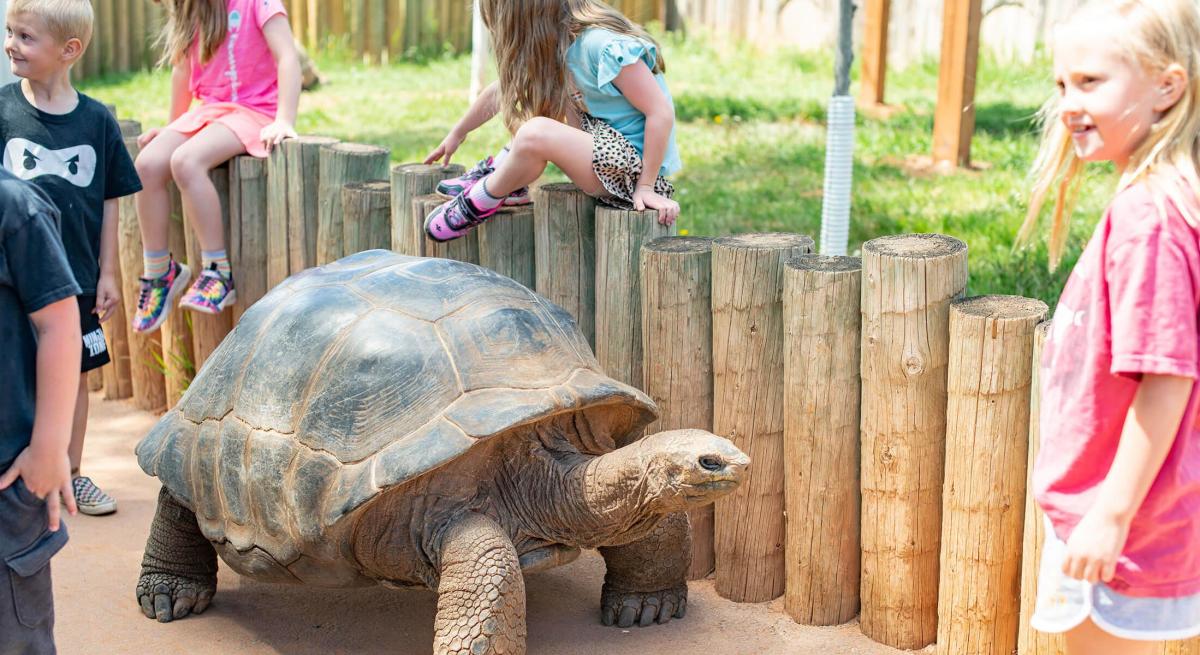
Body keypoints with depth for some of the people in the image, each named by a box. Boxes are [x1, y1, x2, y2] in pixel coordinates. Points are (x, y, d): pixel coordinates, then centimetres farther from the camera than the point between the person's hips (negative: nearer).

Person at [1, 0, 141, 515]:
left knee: (75, 375, 13)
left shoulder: (97, 119, -2)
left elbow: (109, 201, 4)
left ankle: (72, 474, 28)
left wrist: (107, 273, 4)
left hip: (78, 278, 2)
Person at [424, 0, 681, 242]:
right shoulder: (553, 44, 4)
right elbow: (501, 91, 17)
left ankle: (479, 203, -4)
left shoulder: (605, 45, -23)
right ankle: (497, 176, 8)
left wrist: (645, 187, -21)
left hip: (637, 168, -9)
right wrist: (457, 133, 26)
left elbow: (662, 112, -23)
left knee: (535, 134, -29)